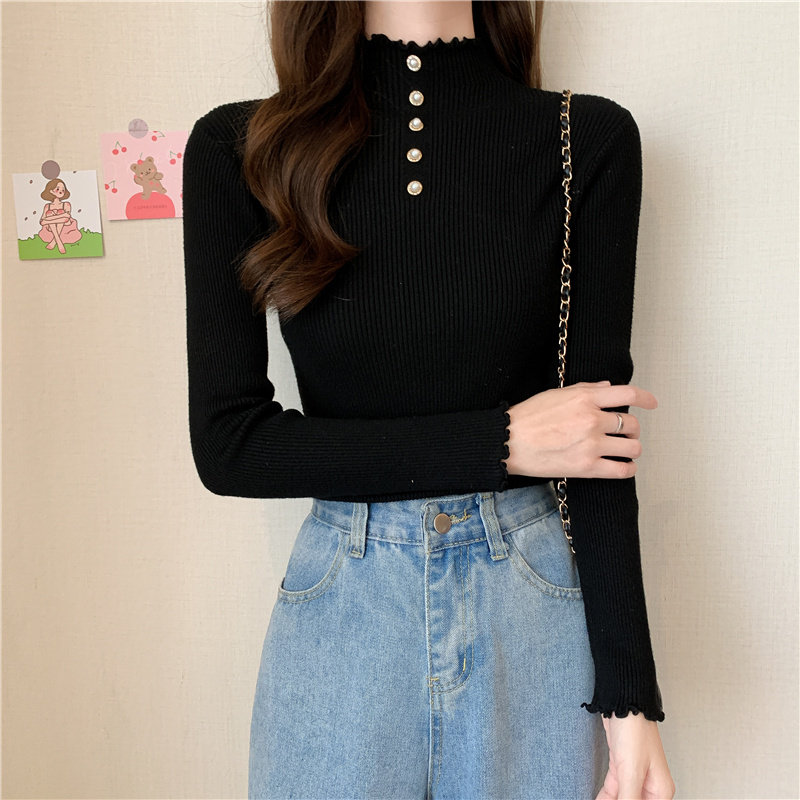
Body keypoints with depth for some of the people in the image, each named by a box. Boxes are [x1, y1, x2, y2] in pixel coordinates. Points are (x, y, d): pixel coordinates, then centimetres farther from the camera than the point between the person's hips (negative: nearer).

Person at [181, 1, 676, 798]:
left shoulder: (589, 142, -4)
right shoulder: (238, 148, -5)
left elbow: (599, 437, -4)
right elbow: (226, 445, -10)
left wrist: (628, 694, -5)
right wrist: (504, 440, -14)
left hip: (531, 604, 1)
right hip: (339, 609, 0)